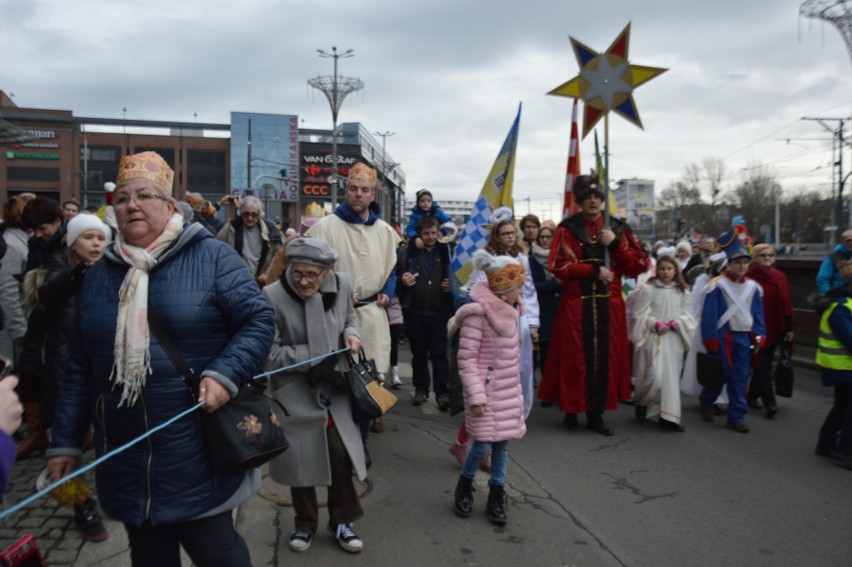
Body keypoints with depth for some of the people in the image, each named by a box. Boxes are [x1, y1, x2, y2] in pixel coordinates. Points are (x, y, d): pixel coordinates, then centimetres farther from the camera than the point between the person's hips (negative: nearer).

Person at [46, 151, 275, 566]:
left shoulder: (211, 257, -5)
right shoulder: (99, 274, 9)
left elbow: (259, 320, -9)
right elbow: (80, 367, 12)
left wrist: (225, 375, -23)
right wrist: (65, 440, 11)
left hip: (200, 455, -4)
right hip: (128, 460, 5)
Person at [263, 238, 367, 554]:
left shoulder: (342, 285, -7)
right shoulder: (273, 296, -21)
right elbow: (269, 353, -16)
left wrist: (350, 334, -10)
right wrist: (315, 357, -19)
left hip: (334, 389, 3)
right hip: (294, 393, -2)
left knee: (340, 455, 6)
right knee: (300, 460, 11)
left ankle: (340, 521, 31)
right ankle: (305, 524, 36)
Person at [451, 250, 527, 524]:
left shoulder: (510, 310, 7)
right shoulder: (478, 314, -18)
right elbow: (466, 359, -18)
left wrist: (517, 387, 18)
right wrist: (476, 396, -20)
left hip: (509, 390, 7)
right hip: (487, 390, -7)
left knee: (502, 442, 10)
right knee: (483, 443, -3)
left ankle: (497, 495, 24)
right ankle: (465, 486, 23)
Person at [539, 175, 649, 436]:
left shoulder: (617, 228, 9)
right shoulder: (567, 229, 1)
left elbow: (639, 266, 5)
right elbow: (558, 267, -9)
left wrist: (615, 244, -8)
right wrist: (595, 270, -13)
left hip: (608, 305, 3)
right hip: (576, 305, -2)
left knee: (604, 359, 4)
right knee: (575, 358, 0)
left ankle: (595, 414, 15)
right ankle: (571, 410, 15)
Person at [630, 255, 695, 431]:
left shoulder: (682, 291, 8)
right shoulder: (648, 288, -6)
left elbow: (686, 314, 10)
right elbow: (639, 315, -6)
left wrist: (677, 322, -10)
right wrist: (655, 324, -18)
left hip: (674, 339, 5)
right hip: (653, 338, -5)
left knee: (671, 376, 5)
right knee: (654, 375, -8)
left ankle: (667, 415, 10)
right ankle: (641, 403, 19)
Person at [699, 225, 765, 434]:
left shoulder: (753, 287, 7)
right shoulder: (717, 285, -9)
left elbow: (758, 314, 13)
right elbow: (709, 315, -10)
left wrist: (759, 337, 6)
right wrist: (711, 340, -11)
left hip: (744, 337, 5)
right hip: (723, 336, -4)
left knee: (740, 378, 6)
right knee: (720, 375, 4)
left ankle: (736, 416, 13)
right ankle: (706, 403, 29)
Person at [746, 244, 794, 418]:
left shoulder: (780, 277, 6)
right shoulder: (748, 277, -10)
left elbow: (786, 303, 8)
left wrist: (789, 328, 6)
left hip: (773, 329, 6)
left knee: (765, 366, 13)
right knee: (761, 366, -5)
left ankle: (752, 396, 28)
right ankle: (769, 403, -2)